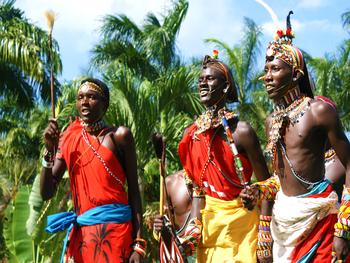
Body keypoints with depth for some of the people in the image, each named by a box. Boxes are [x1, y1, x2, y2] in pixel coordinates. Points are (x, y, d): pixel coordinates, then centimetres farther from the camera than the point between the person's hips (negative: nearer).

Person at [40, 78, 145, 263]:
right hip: (80, 232, 3)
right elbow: (46, 193, 7)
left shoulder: (119, 136, 0)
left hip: (114, 228, -3)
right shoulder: (69, 139, 9)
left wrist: (138, 244, -8)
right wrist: (49, 150, -6)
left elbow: (133, 191, -1)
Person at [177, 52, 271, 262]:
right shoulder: (192, 133, 3)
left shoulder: (240, 131, -13)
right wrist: (194, 224, -1)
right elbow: (198, 185, 9)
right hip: (209, 220, 5)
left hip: (240, 219, -5)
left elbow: (265, 184, -12)